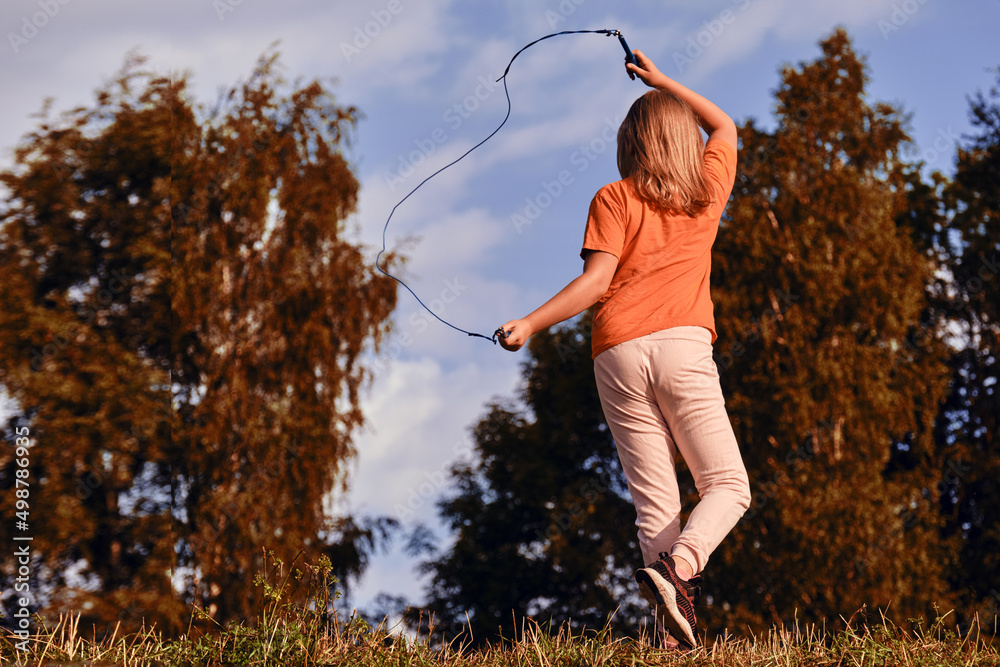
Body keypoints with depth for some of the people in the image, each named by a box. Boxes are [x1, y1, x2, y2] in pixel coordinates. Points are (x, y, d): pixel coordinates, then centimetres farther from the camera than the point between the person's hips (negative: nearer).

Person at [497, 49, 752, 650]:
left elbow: (595, 283, -1)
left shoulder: (614, 199, 11)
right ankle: (678, 568, -27)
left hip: (617, 354, 1)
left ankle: (674, 625, -15)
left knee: (655, 503, 0)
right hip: (682, 346, -1)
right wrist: (662, 82, 46)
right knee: (728, 487, 2)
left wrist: (530, 324, 4)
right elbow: (724, 125, 39)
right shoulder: (709, 188, 18)